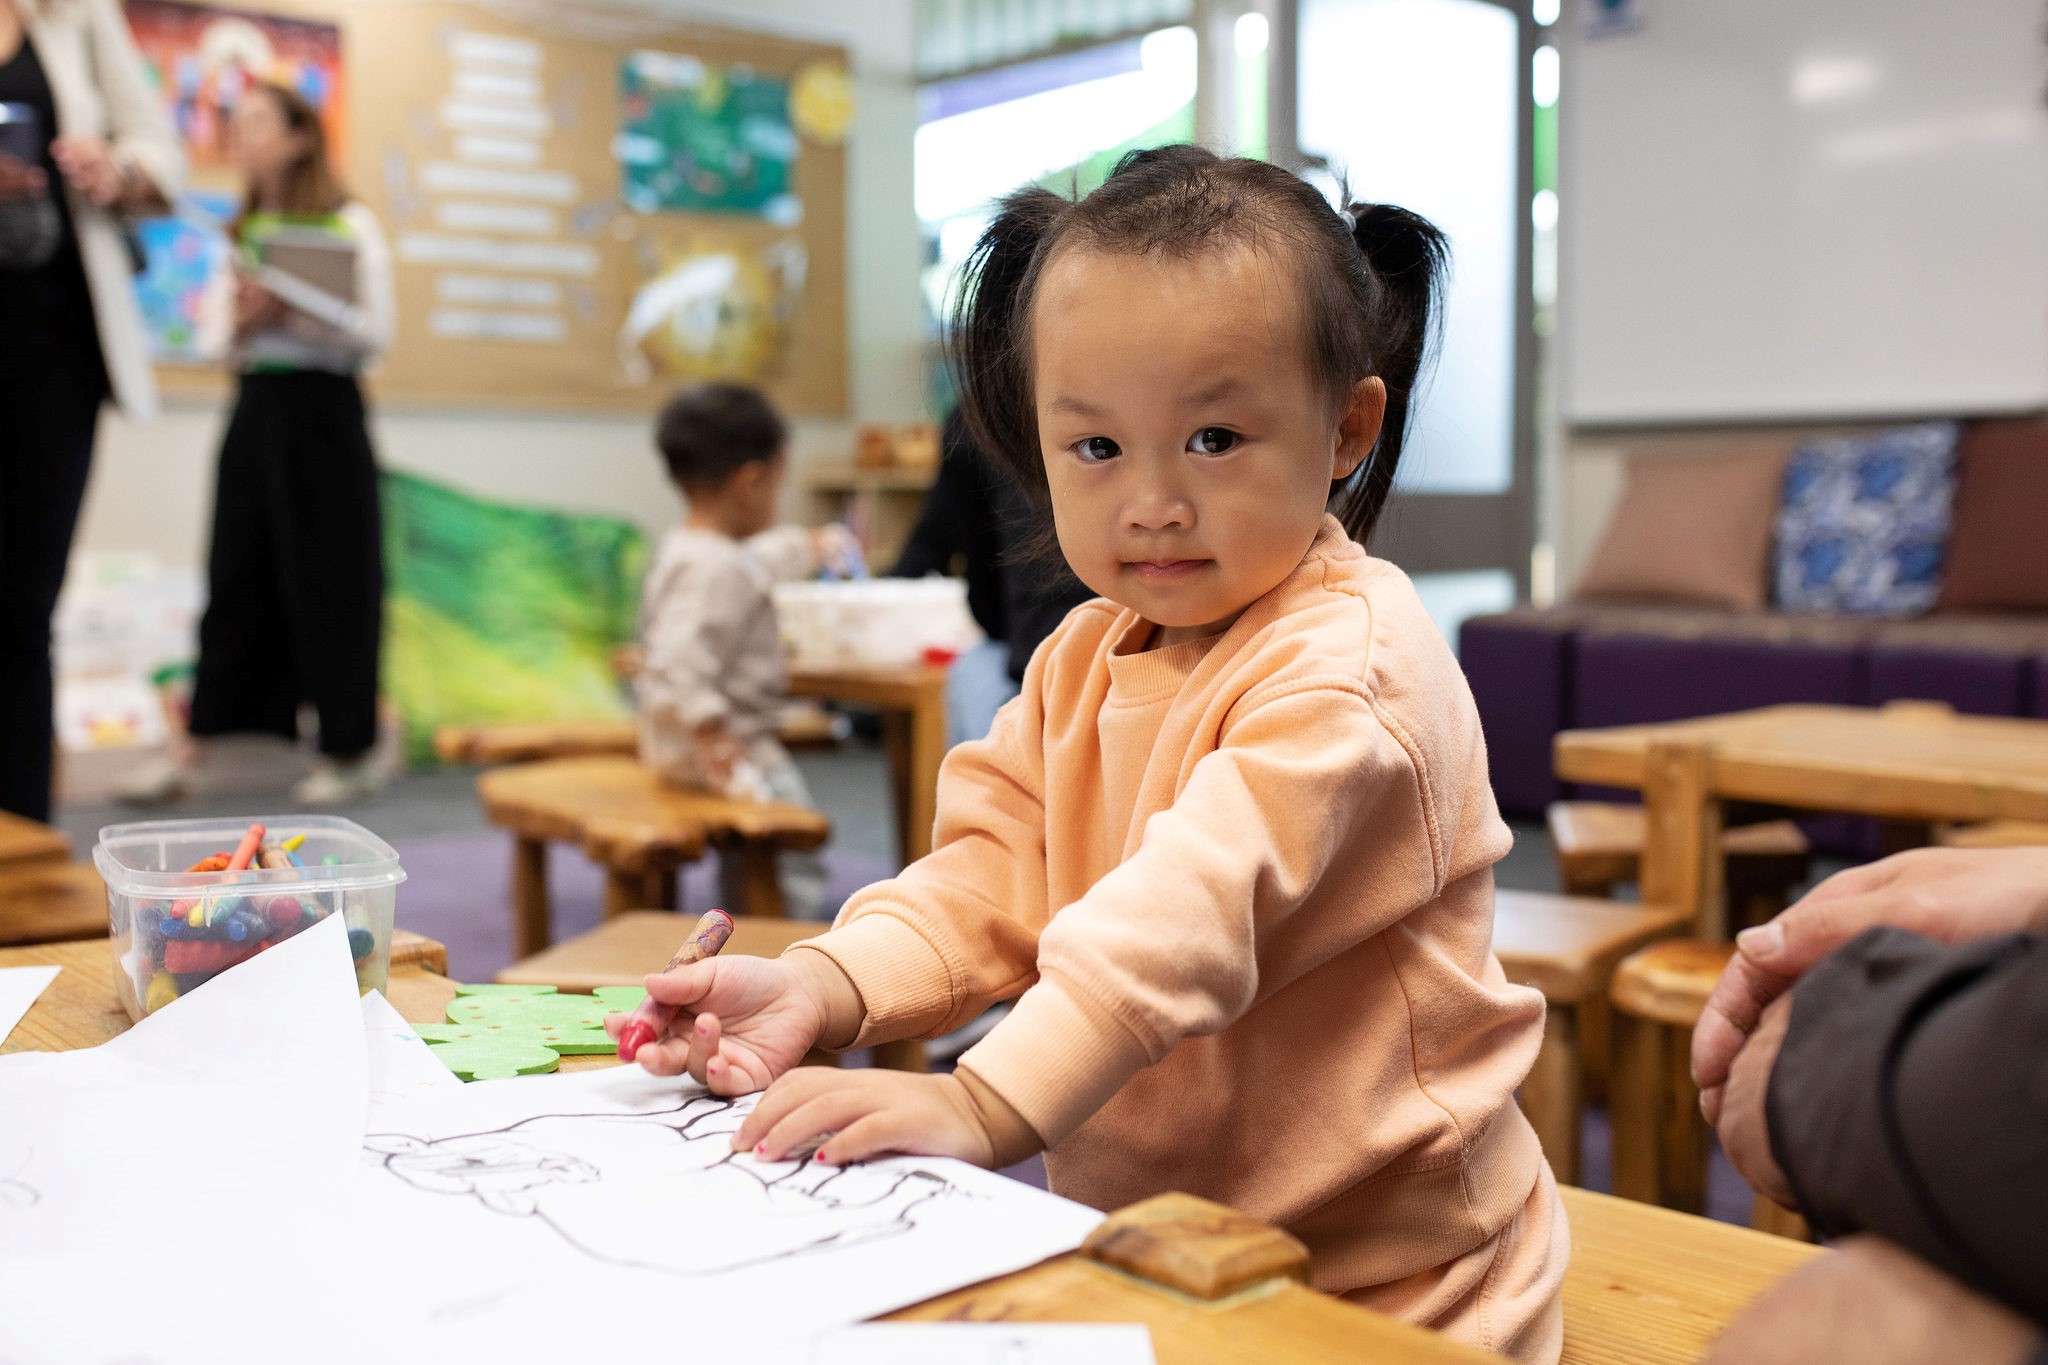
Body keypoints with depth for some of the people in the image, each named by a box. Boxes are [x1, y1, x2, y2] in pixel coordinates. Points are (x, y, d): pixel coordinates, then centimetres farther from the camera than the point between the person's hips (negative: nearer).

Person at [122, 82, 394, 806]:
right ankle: (191, 754, 4)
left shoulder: (350, 225, -2)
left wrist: (286, 309, -19)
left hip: (322, 413, -6)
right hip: (254, 411, 6)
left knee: (329, 582, -1)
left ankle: (351, 752, 10)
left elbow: (375, 332, -10)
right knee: (235, 581, 4)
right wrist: (239, 321, -5)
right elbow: (232, 335, 17)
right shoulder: (243, 231, 15)